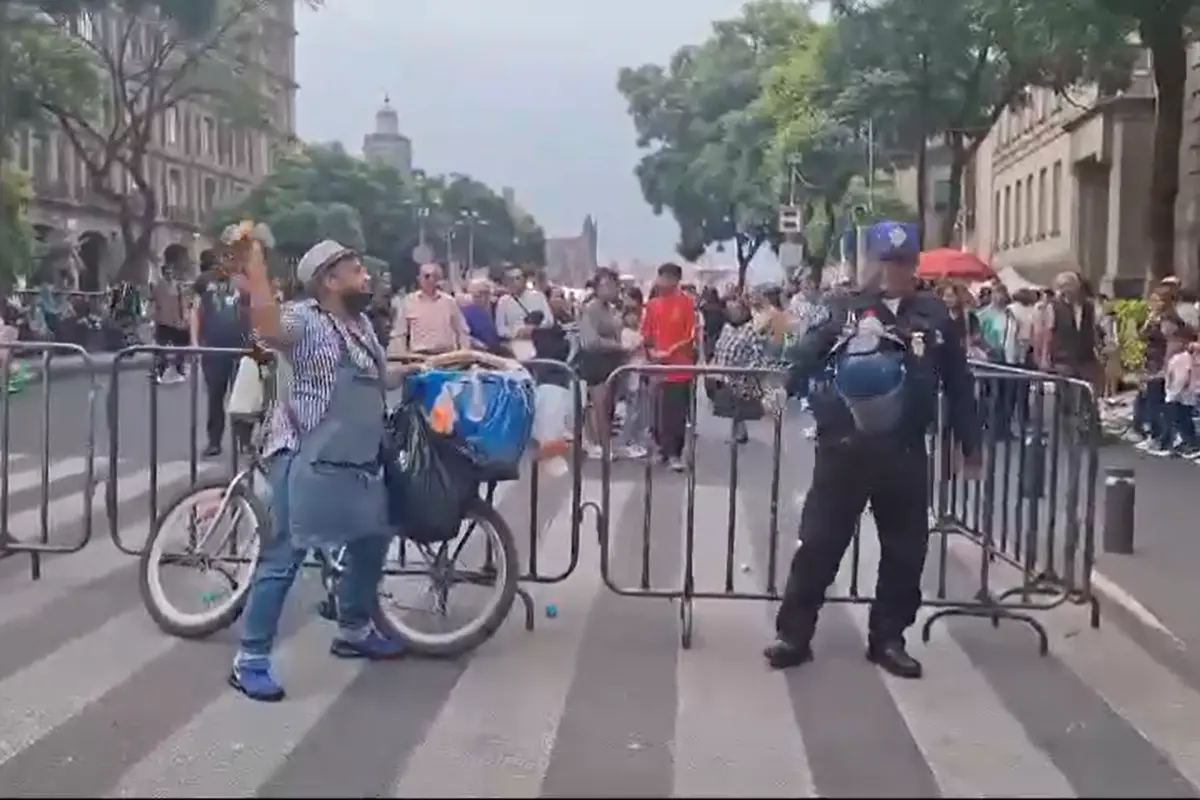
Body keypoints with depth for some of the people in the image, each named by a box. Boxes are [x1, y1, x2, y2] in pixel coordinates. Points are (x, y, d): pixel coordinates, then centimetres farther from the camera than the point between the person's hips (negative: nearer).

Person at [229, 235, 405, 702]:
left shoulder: (362, 323, 15)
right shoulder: (305, 319, -12)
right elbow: (269, 331, -36)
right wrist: (254, 262, -36)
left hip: (357, 462, 9)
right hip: (307, 462, -9)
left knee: (372, 540, 21)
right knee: (284, 559, -7)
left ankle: (353, 631, 40)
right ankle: (250, 660, 1)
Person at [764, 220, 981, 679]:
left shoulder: (934, 316, 7)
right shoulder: (843, 309, 4)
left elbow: (957, 383, 10)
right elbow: (803, 359, -3)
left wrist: (970, 443, 9)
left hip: (904, 452, 2)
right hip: (843, 447, -2)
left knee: (905, 549, 9)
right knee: (819, 541, 1)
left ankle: (888, 638, 24)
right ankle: (793, 632, 12)